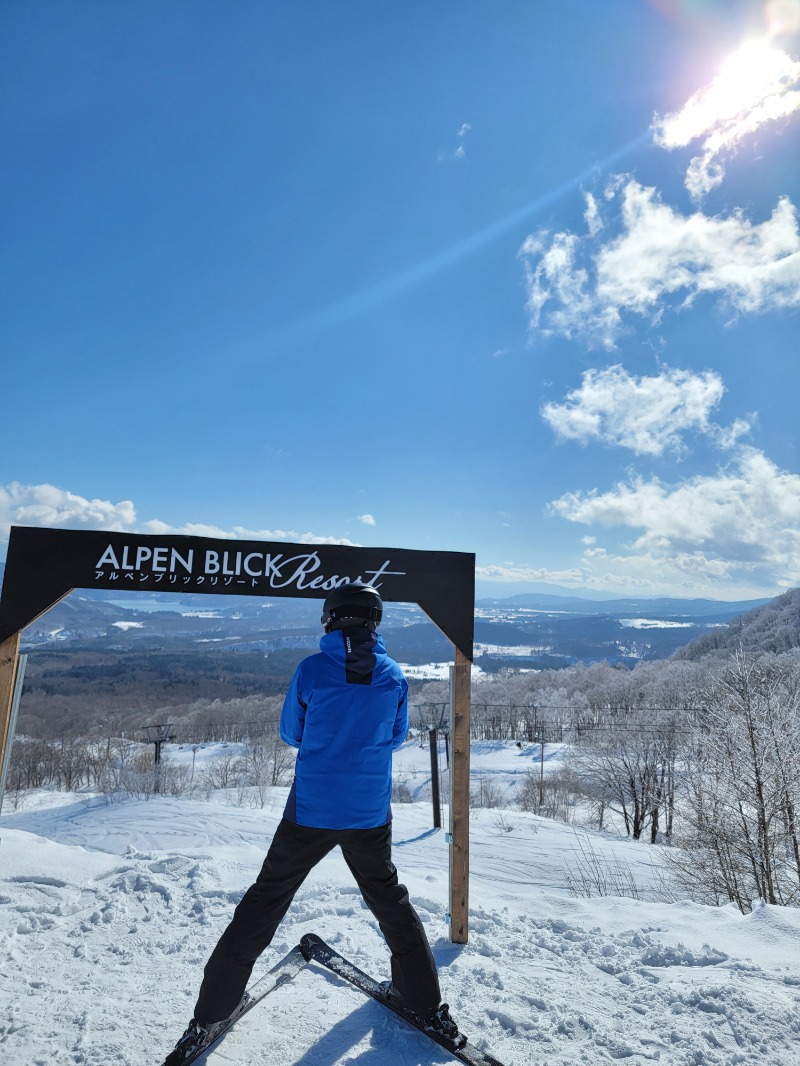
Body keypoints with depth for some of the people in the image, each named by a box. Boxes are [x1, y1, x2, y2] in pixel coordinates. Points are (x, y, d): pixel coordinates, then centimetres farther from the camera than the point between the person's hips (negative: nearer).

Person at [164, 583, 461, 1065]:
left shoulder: (312, 669, -13)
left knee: (264, 903, 16)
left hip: (310, 812, -1)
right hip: (371, 815, 2)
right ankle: (427, 1004, 34)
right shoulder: (394, 676, -7)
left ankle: (210, 1015, 26)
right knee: (390, 900, 24)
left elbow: (291, 733, 1)